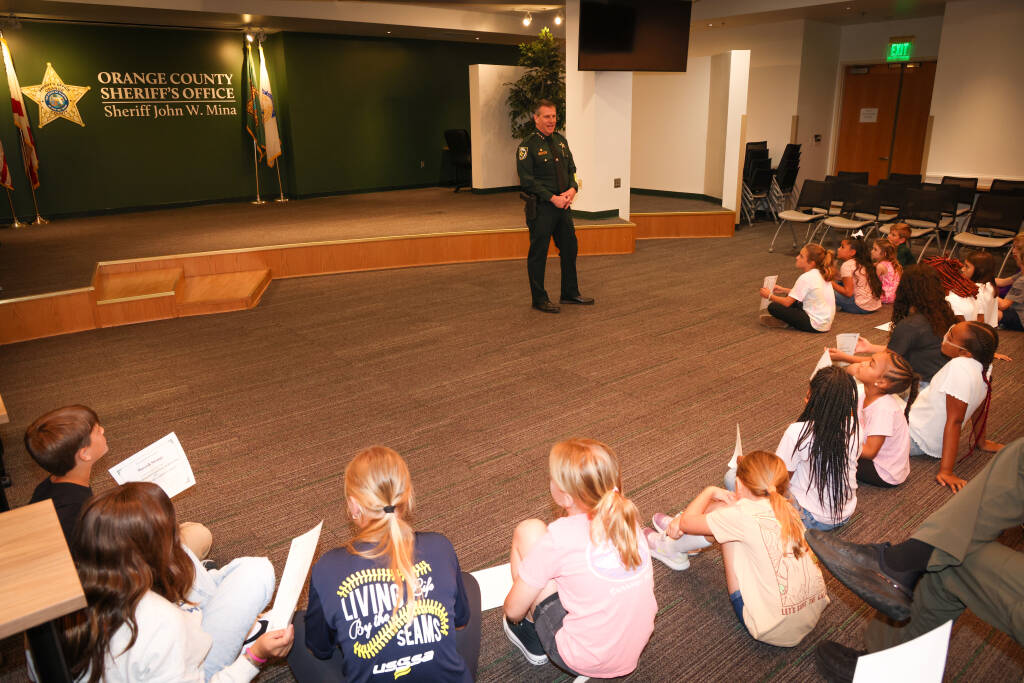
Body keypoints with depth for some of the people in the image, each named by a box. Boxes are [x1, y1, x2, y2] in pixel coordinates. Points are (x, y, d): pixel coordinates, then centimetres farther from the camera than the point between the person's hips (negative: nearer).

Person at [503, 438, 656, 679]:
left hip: (582, 662, -6)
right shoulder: (628, 517, -5)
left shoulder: (560, 537, -21)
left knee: (529, 531, -2)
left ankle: (532, 637, 17)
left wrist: (515, 619, 17)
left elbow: (513, 610, -8)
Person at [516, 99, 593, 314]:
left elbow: (571, 169, 16)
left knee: (569, 249, 14)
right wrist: (553, 198, -18)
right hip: (541, 208, -7)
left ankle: (570, 294, 28)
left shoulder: (561, 141, 13)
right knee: (538, 253, 0)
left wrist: (572, 189, -5)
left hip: (563, 206, 7)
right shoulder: (528, 146, -9)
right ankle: (539, 299, 12)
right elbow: (527, 180, -14)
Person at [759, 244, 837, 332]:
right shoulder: (820, 274, 5)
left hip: (816, 325, -10)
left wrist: (769, 296, -2)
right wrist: (784, 290, 18)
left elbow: (787, 303, -17)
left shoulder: (805, 278, -21)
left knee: (773, 307, -12)